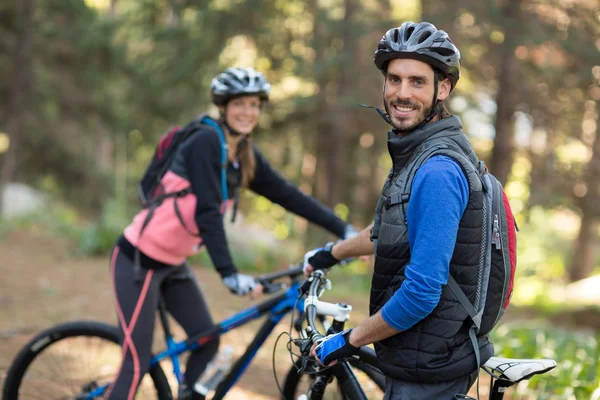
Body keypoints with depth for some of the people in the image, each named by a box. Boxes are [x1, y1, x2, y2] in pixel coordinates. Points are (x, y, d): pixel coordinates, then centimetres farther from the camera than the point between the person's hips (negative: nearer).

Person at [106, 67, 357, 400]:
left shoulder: (246, 158, 5)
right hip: (139, 259, -8)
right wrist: (229, 274, -33)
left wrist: (344, 230, -1)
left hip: (173, 263, 8)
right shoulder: (206, 142, -20)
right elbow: (207, 212, -26)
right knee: (137, 363, -8)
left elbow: (289, 196, 4)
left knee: (208, 342, 6)